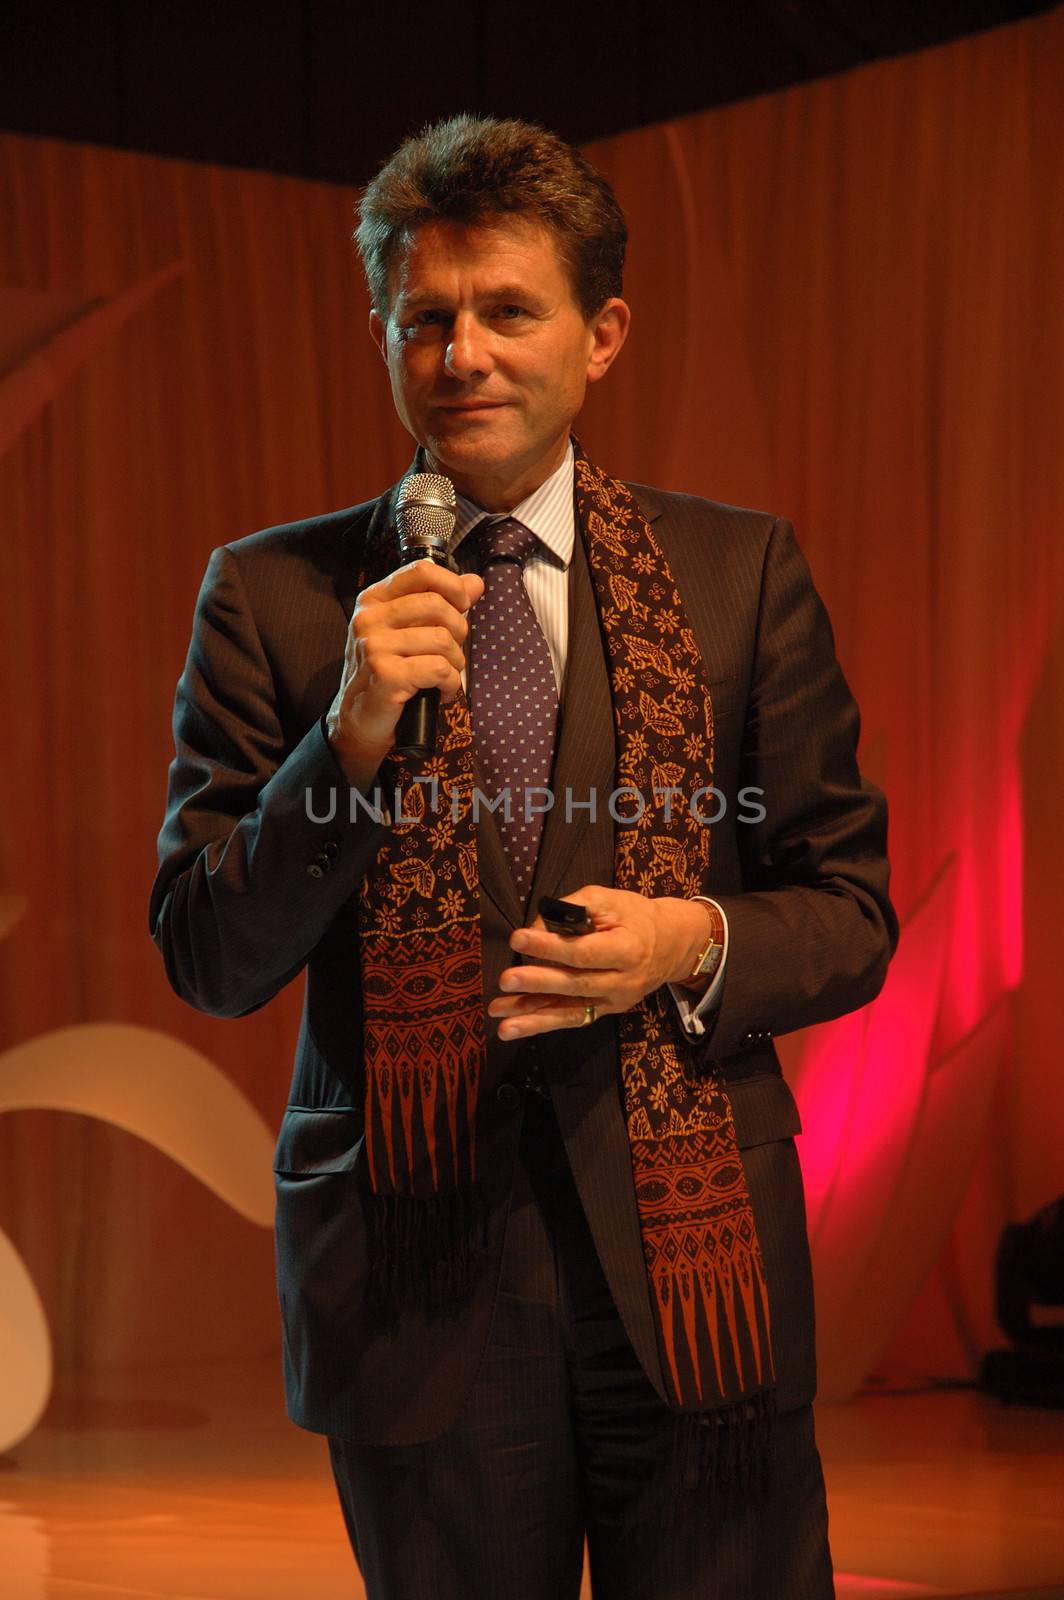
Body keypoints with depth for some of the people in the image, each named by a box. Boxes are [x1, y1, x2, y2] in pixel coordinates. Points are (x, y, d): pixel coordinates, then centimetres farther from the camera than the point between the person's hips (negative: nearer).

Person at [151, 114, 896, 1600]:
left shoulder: (741, 573, 5)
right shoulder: (273, 596, 3)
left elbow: (852, 913, 8)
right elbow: (209, 961, -1)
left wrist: (698, 944, -13)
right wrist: (351, 739, -16)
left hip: (689, 1253, 1)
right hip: (417, 1268, 0)